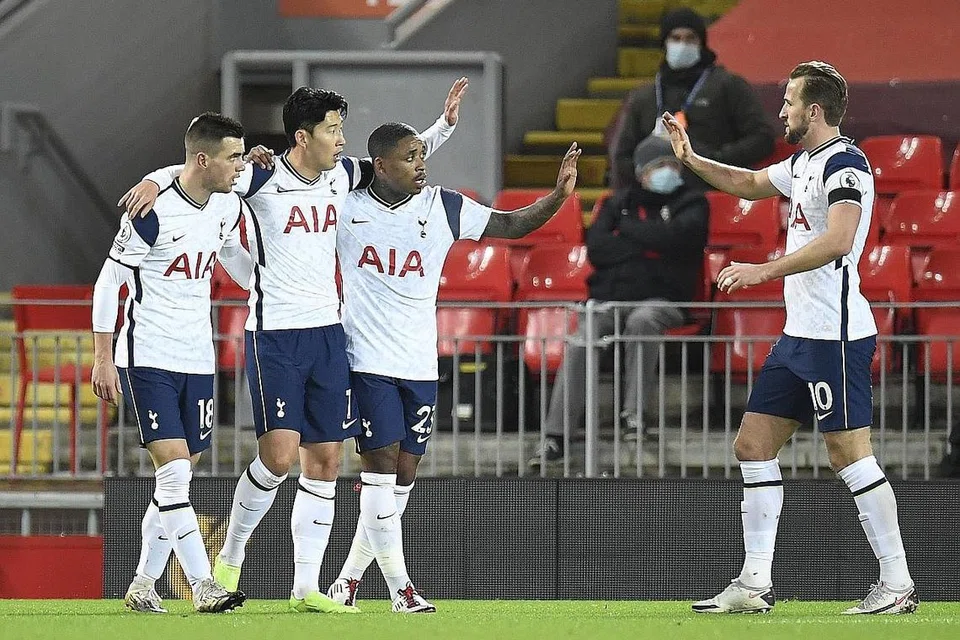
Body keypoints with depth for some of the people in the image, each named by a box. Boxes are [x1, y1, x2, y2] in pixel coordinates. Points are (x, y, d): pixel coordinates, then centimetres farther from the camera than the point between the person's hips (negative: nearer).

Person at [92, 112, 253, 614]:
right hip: (147, 359, -7)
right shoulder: (153, 212, -17)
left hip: (197, 361, 7)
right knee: (173, 466, -15)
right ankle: (204, 586, -16)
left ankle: (143, 584, 18)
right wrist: (102, 360, -10)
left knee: (178, 477, 8)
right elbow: (108, 282, -10)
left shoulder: (227, 206, 4)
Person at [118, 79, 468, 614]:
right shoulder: (262, 178, -9)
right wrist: (156, 181, -24)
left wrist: (446, 124, 14)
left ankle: (307, 588, 10)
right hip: (274, 334, -6)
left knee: (325, 461, 4)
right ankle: (230, 557, 7)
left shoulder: (343, 176, 8)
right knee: (280, 455, -15)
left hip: (328, 333, 6)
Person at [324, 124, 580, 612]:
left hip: (420, 365, 3)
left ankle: (349, 577, 18)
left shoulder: (443, 208, 2)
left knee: (403, 475, 5)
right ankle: (400, 586, -6)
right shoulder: (346, 204, -2)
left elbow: (512, 225, 4)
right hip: (368, 362, -3)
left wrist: (558, 196, -11)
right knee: (381, 463, -10)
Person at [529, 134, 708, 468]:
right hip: (610, 296, 2)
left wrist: (628, 229, 0)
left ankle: (633, 412, -33)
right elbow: (596, 249, 3)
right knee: (580, 342, -26)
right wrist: (649, 246, -3)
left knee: (642, 320, -38)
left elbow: (674, 237, -12)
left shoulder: (691, 204, 11)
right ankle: (555, 436, -29)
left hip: (661, 299, -2)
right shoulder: (618, 203, 19)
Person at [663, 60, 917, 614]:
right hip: (799, 335, 10)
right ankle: (756, 584, 11)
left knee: (849, 453, -10)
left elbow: (837, 240, -27)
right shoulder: (804, 163, 17)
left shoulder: (844, 163, -13)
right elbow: (750, 183, 37)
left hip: (835, 335, -10)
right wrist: (691, 159, 29)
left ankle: (897, 584, -6)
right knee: (753, 445, 9)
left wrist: (765, 270, -28)